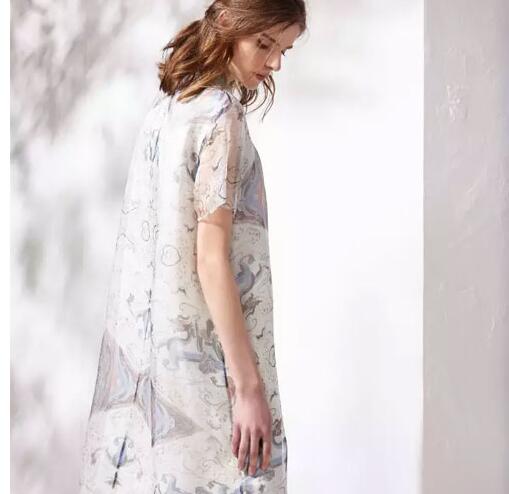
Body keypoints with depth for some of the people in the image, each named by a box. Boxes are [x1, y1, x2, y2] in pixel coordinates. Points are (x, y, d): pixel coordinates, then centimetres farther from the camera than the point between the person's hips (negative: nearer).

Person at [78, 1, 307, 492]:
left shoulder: (166, 106, 10)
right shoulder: (221, 114, -15)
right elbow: (211, 259, -19)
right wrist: (248, 385, -18)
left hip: (143, 337, 8)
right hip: (199, 354, -8)